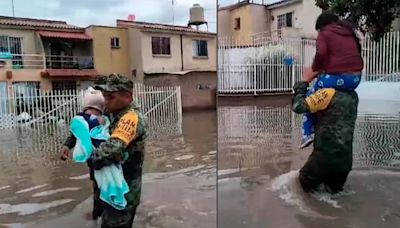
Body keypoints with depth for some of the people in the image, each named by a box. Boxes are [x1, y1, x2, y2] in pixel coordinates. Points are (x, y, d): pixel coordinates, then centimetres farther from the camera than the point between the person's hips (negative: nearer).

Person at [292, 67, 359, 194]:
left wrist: (305, 81, -5)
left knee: (305, 183, 23)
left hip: (325, 156, -5)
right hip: (345, 159, 5)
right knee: (334, 188, 29)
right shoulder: (353, 96, 7)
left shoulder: (328, 93, -15)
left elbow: (298, 106, -18)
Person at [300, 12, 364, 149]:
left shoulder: (324, 34, 4)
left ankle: (308, 133, 5)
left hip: (336, 77, -6)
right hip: (355, 78, 7)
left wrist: (315, 68, 1)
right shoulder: (350, 33, 24)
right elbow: (356, 53, 27)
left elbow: (321, 54, -14)